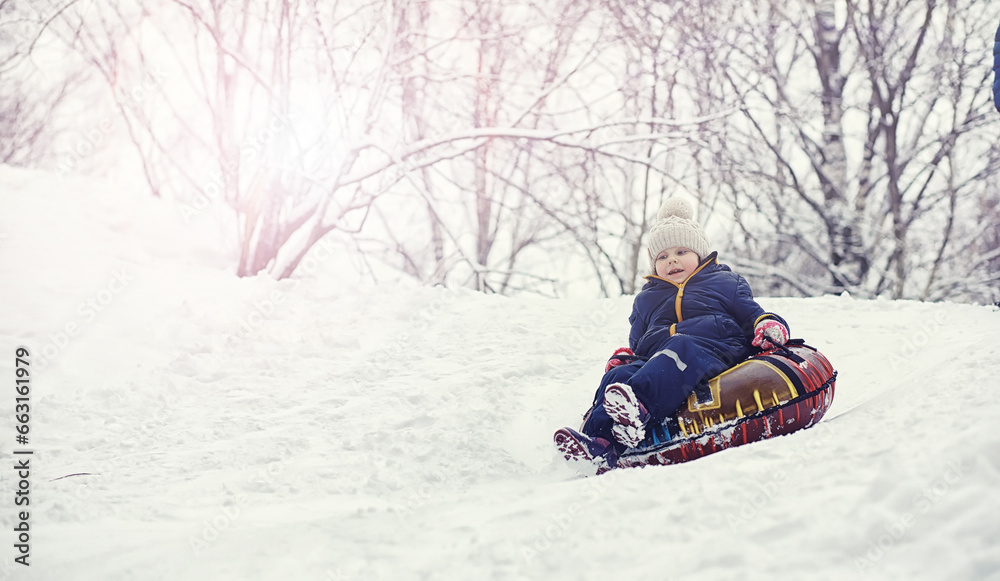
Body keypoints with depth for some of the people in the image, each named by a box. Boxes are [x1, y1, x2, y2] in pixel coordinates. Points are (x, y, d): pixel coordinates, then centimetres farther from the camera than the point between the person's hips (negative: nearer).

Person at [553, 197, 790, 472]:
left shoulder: (724, 283, 27)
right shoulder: (645, 299, 36)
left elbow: (750, 312, 22)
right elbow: (637, 341, 36)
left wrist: (768, 325, -2)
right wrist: (624, 356, 13)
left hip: (713, 350, -4)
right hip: (653, 358, 4)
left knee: (681, 349, -40)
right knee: (619, 373, -28)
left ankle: (640, 405, -68)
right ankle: (599, 441, -53)